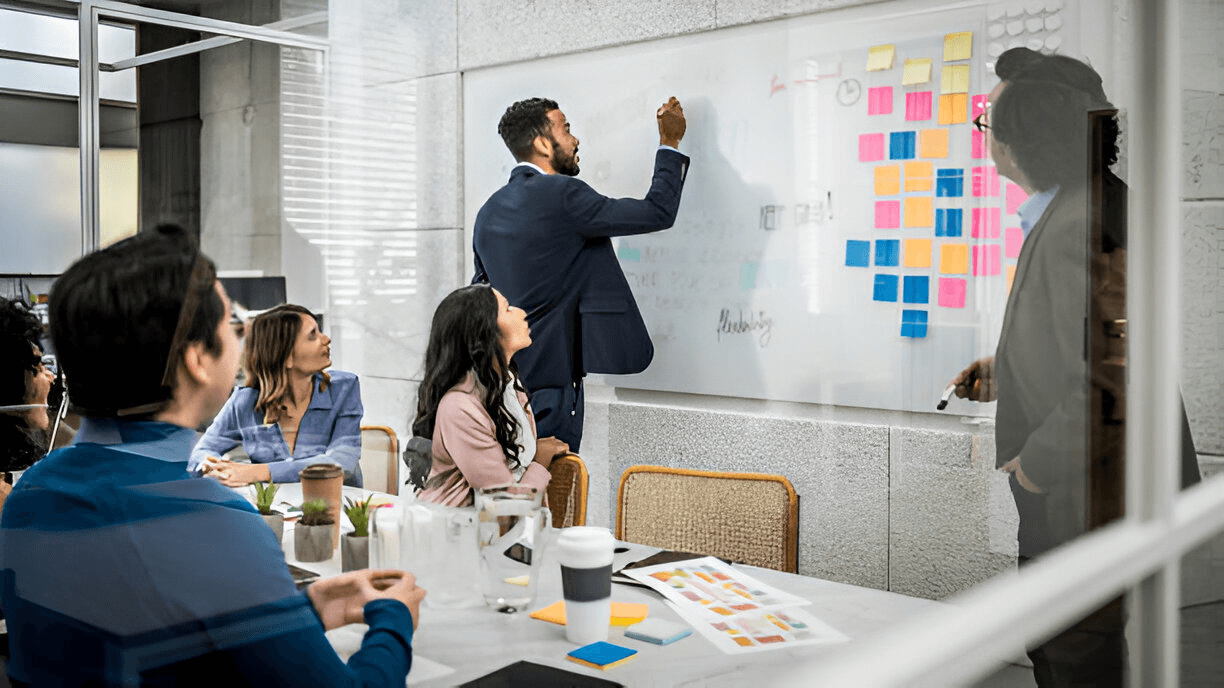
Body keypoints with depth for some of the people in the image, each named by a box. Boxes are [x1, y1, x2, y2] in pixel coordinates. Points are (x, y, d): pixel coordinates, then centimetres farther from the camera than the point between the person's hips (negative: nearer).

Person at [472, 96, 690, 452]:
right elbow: (657, 212, -11)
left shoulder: (489, 211, 11)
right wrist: (670, 143, 3)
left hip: (503, 381, 9)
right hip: (550, 379, -9)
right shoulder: (561, 194, -14)